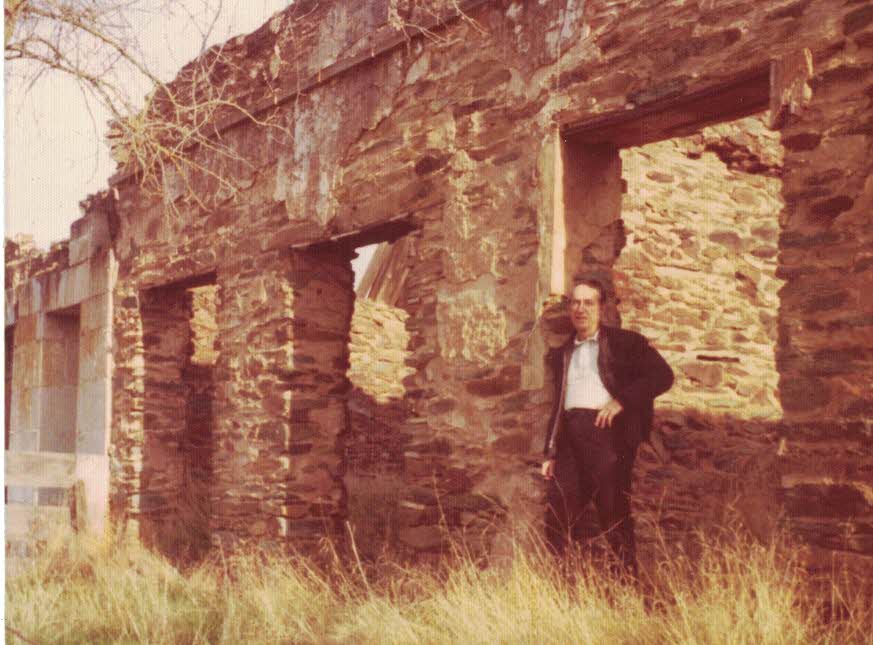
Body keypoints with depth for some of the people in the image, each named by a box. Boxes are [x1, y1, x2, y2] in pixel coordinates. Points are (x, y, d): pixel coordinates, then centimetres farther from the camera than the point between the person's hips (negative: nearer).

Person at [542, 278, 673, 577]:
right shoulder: (562, 354, 22)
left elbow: (663, 375, -3)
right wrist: (550, 453, 17)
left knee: (614, 514, -3)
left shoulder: (625, 342, 7)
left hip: (607, 431, -5)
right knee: (557, 512, 1)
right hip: (569, 437, 5)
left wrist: (621, 401, -13)